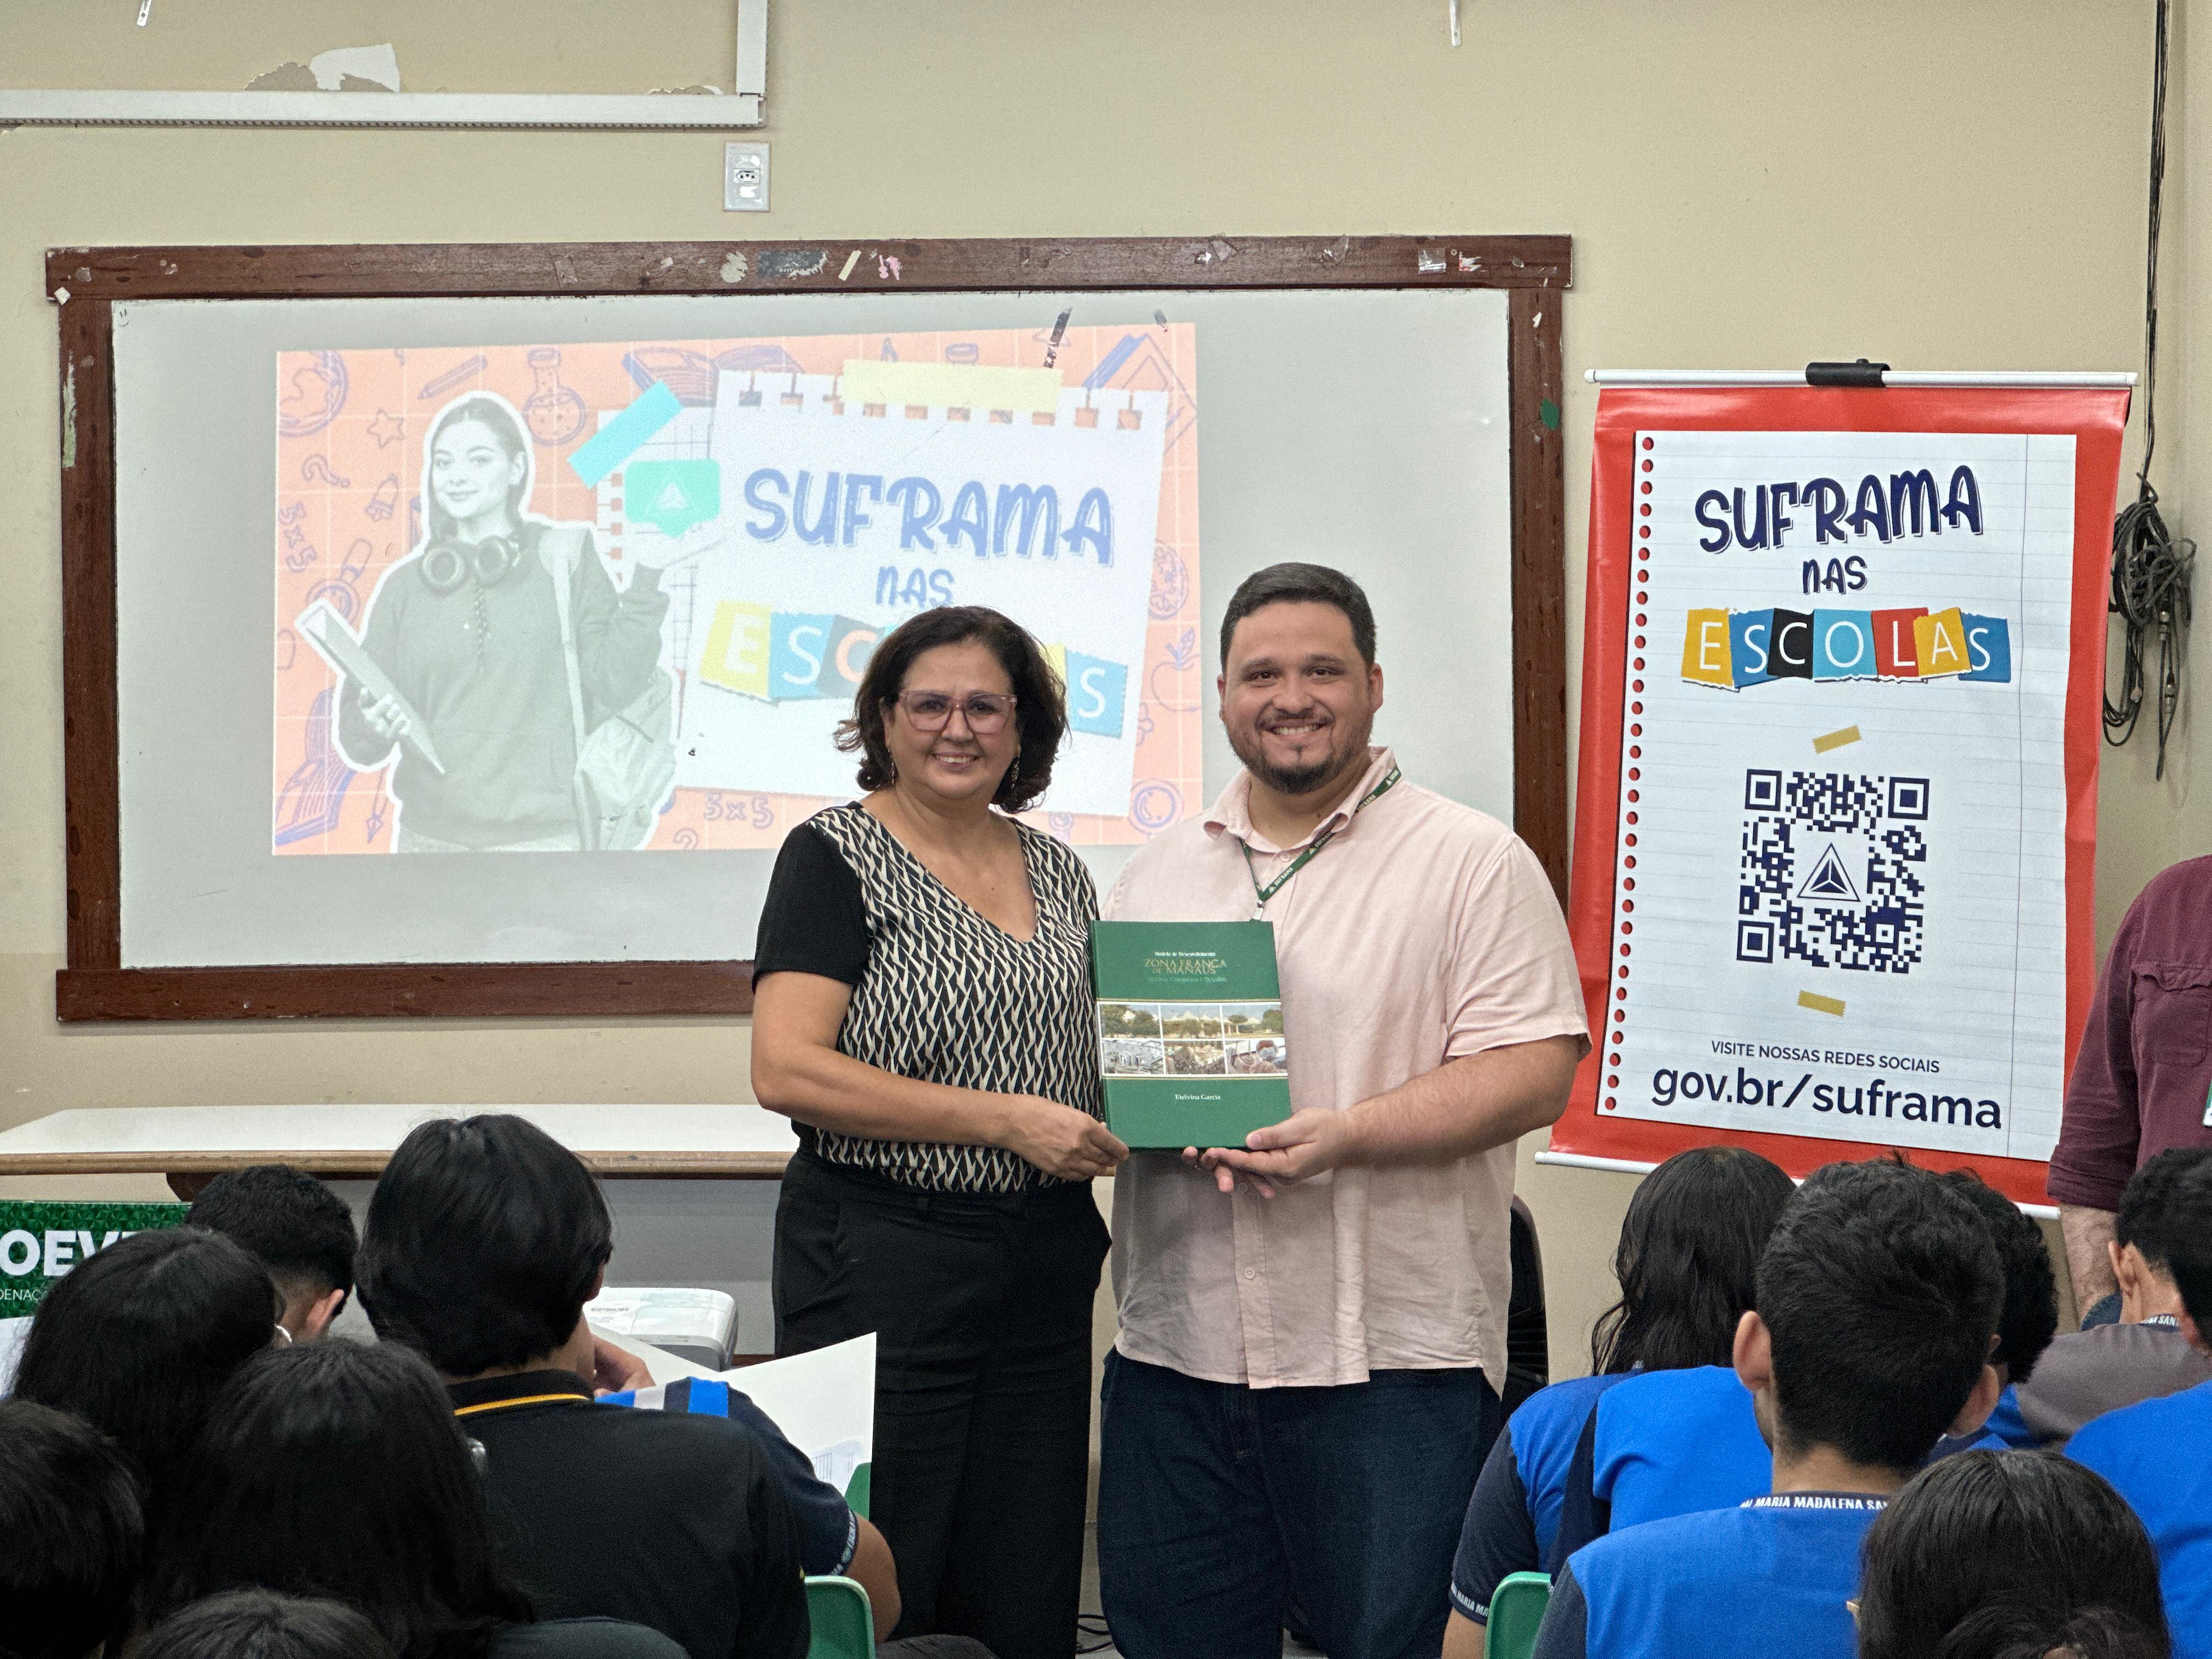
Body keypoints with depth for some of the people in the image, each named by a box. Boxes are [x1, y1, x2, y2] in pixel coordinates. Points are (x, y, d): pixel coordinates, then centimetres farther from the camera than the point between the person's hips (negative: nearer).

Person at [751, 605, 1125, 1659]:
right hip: (883, 1259, -6)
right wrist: (1005, 1120, -18)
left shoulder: (1058, 873, 13)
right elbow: (785, 1070, -16)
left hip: (1044, 1264, 6)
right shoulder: (837, 855, -5)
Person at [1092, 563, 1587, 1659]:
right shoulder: (1159, 873, 16)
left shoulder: (1473, 863, -1)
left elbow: (1532, 1071, -9)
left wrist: (1344, 1135, -20)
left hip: (1393, 1360, -5)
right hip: (1176, 1352, 5)